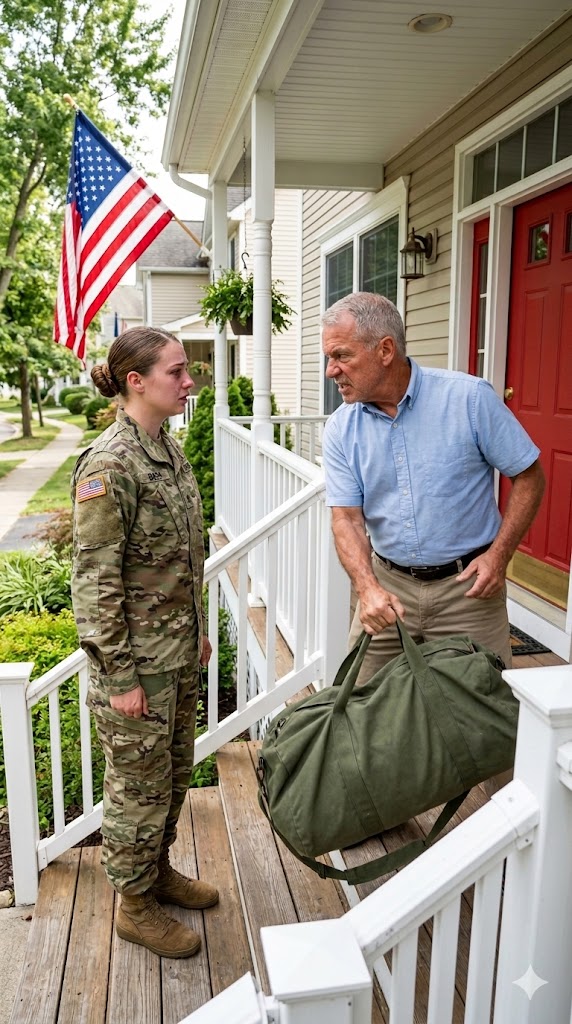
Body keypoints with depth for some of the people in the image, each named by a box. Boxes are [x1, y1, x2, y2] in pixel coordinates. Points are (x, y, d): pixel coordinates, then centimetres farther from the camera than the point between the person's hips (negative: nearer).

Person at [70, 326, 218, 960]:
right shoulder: (108, 465, -22)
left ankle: (159, 870, 45)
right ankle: (134, 904, 33)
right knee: (139, 785, 11)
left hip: (178, 652, 8)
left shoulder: (167, 449, 5)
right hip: (138, 660, -8)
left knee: (174, 772, 23)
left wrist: (198, 629, 17)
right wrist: (120, 677, -18)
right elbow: (95, 580, -21)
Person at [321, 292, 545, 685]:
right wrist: (368, 587, -24)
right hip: (387, 583, 3)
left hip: (467, 585, -2)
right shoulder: (341, 430, -3)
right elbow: (346, 518, -8)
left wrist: (499, 555, -13)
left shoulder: (470, 398, -12)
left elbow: (528, 475, -4)